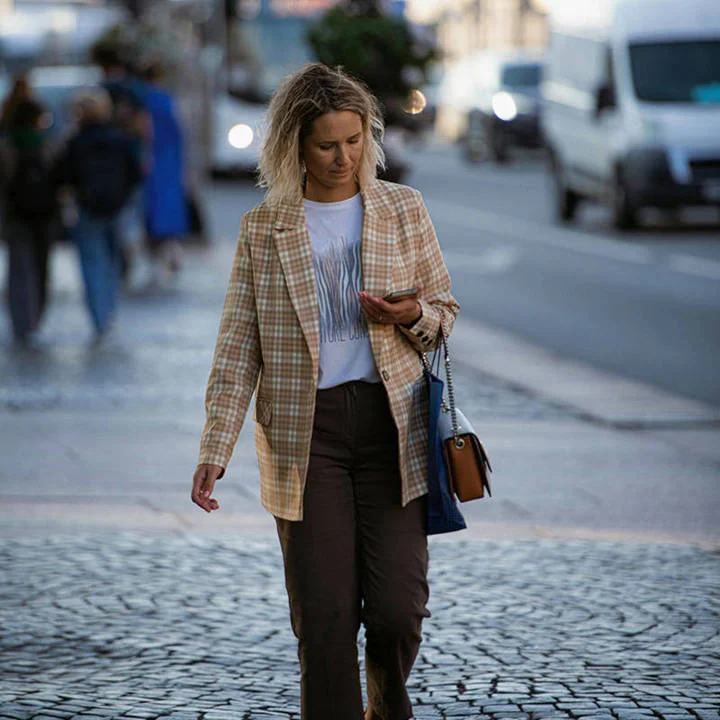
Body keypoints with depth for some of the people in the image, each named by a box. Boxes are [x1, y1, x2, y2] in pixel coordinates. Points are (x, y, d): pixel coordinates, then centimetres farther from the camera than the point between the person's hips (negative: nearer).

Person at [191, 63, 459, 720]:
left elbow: (444, 308, 15)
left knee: (398, 607, -5)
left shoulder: (404, 209, 6)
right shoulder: (263, 228, 4)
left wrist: (414, 318, -9)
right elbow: (239, 348, 4)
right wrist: (216, 450, -4)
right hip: (305, 431, 0)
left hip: (393, 422, 1)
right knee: (325, 616, -5)